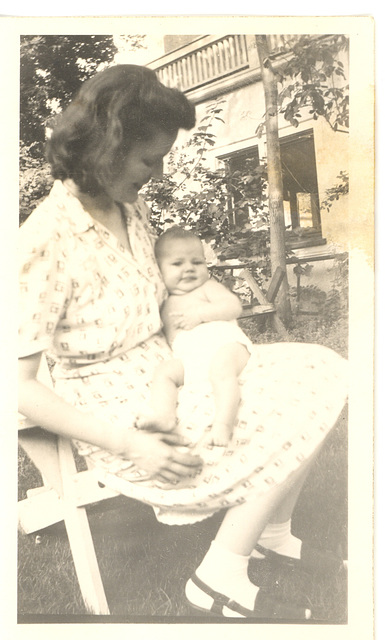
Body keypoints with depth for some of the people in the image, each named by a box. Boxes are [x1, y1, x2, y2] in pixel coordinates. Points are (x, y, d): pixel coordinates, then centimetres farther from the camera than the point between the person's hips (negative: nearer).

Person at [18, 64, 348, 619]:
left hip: (169, 376, 8)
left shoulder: (132, 209, 3)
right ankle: (219, 577, -1)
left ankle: (272, 533, 12)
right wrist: (131, 445, -23)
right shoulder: (44, 243, -22)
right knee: (299, 416, -14)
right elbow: (20, 386, -21)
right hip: (119, 416, -8)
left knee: (320, 374, 0)